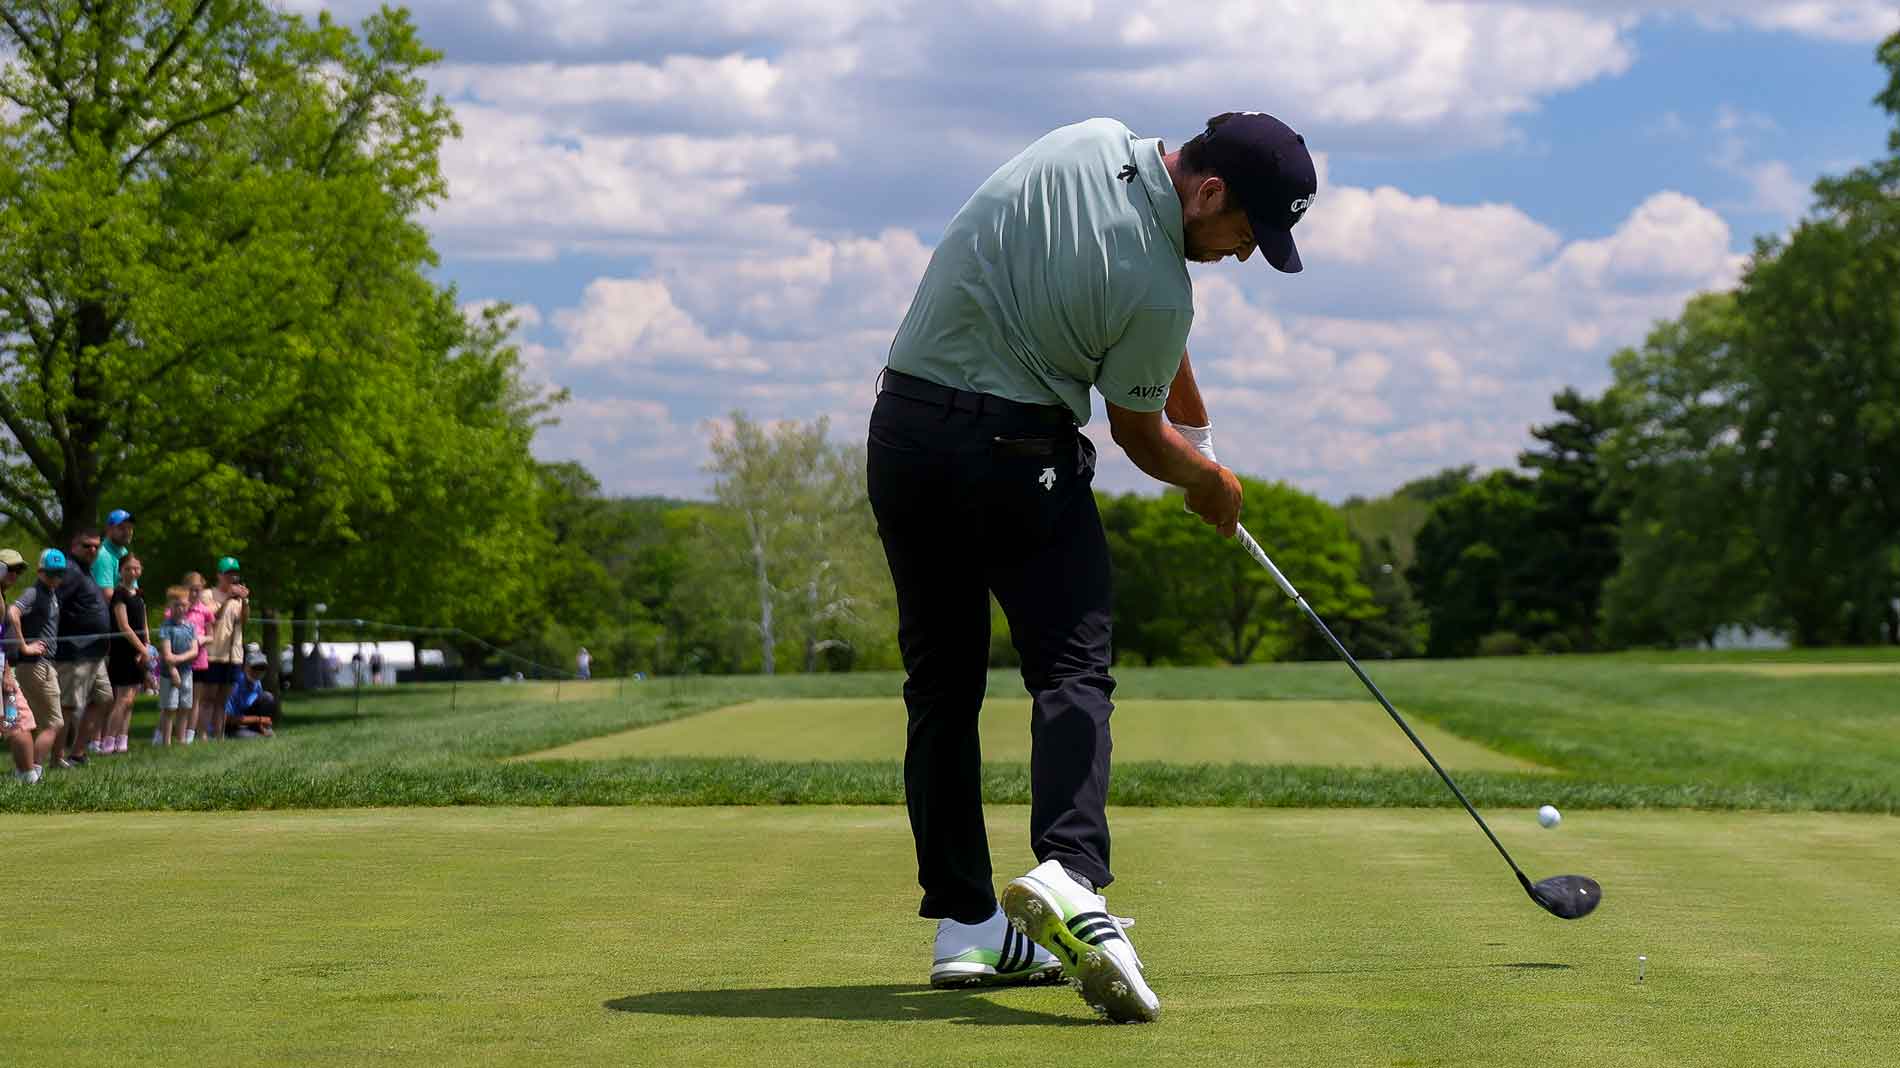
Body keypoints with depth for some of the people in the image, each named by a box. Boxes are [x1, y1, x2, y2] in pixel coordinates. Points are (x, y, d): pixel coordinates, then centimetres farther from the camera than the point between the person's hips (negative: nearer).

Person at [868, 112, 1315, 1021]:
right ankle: (1068, 875, -29)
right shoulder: (1158, 290, -16)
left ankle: (964, 924, 9)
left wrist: (1191, 417, 27)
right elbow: (1139, 436, 3)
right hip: (1017, 451, -7)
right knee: (1072, 669, -6)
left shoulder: (1089, 142, 3)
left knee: (942, 681, 10)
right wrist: (1210, 478, 22)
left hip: (902, 432, 8)